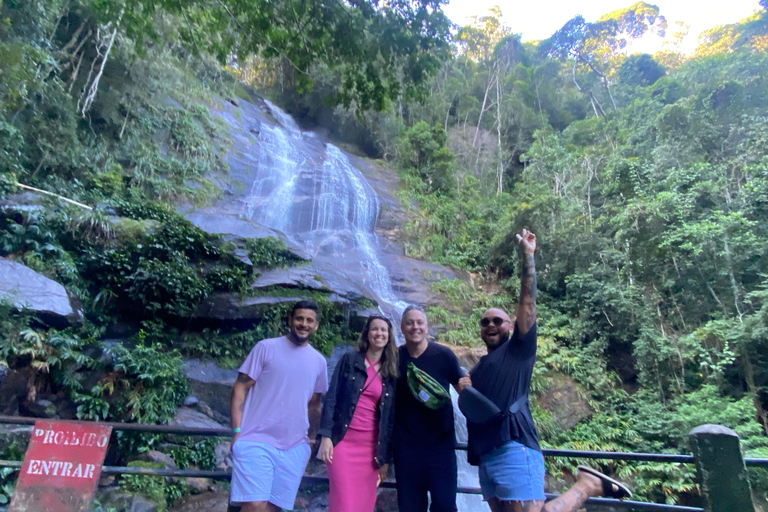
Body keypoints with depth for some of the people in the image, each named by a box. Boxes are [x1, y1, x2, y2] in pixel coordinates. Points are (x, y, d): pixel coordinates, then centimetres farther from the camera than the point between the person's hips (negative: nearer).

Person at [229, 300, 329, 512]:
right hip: (256, 441, -4)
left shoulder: (319, 361, 10)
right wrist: (237, 431, -10)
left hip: (295, 448, 4)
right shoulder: (266, 347, -1)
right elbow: (240, 388, -2)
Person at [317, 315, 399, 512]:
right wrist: (325, 436, -10)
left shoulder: (391, 372, 8)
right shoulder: (349, 360, 2)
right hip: (343, 440, -2)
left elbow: (391, 417, 8)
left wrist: (386, 458, 7)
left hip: (371, 446, 3)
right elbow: (331, 398, -1)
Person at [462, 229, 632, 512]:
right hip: (485, 456, 8)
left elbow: (528, 300, -3)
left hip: (513, 449, -8)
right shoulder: (479, 367, 25)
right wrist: (464, 391, 4)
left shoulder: (519, 348, 5)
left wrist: (527, 254, -5)